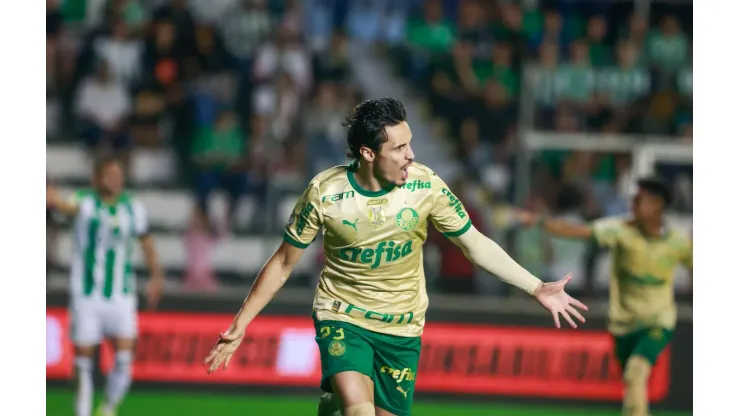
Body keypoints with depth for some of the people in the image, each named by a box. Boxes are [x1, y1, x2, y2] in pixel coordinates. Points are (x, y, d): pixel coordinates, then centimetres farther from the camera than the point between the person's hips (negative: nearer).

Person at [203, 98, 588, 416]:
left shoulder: (425, 185, -12)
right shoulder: (325, 192, -16)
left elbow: (476, 245, -1)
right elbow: (284, 262, -4)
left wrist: (537, 289, -5)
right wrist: (239, 326, -3)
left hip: (402, 328, 3)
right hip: (342, 317, -3)